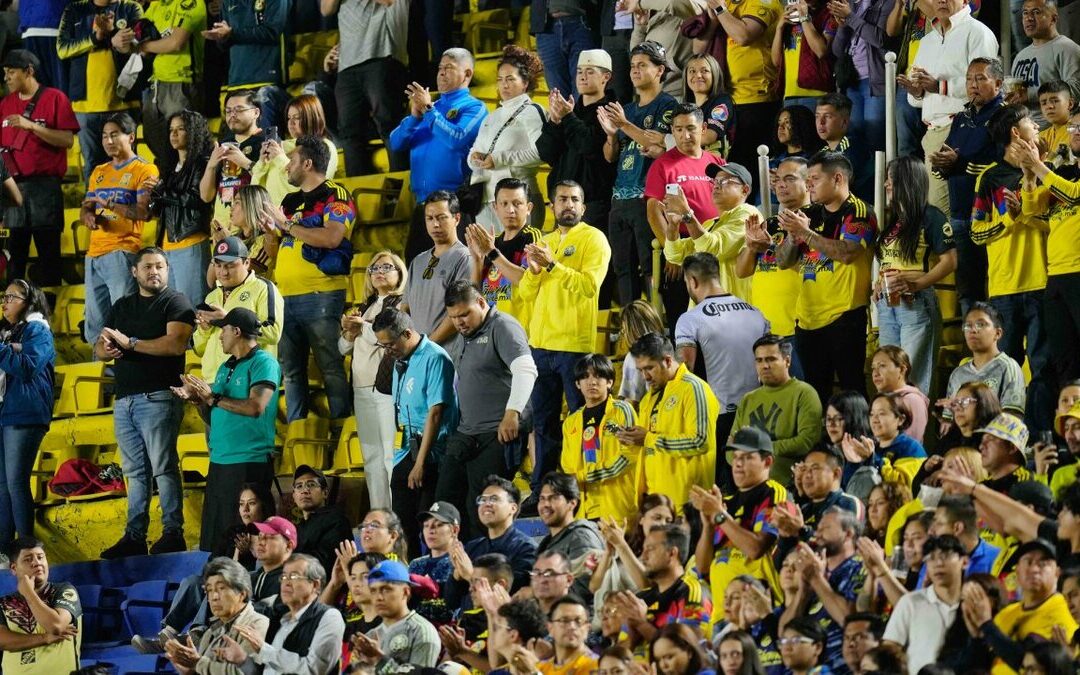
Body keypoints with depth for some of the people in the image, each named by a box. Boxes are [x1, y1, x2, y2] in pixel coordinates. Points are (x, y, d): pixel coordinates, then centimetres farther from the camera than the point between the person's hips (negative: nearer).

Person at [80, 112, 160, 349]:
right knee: (95, 324, 7)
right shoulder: (99, 173, 22)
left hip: (122, 252, -7)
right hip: (95, 254, 7)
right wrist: (88, 216, -3)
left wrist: (110, 205, -21)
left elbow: (144, 211, -11)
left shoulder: (144, 170, 0)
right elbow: (85, 209, 21)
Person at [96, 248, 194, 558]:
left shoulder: (176, 303, 0)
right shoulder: (122, 306, 20)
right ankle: (134, 536, 6)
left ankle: (173, 533, -10)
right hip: (124, 400, 7)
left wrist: (130, 343, -12)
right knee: (135, 471, 6)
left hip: (158, 398, -7)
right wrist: (104, 349, -8)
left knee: (163, 467, -9)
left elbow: (175, 344, -15)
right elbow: (99, 349, 18)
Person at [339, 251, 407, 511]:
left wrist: (362, 326, 1)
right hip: (363, 389, 7)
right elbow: (344, 348, 23)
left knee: (392, 456, -12)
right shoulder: (366, 307, 21)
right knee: (372, 457, 6)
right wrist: (348, 330, 1)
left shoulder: (403, 304, 0)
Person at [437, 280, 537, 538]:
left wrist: (512, 413, -32)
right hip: (465, 435, 9)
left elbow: (526, 370, -24)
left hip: (498, 437, -9)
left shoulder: (502, 328, -10)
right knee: (445, 503, 7)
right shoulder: (463, 336, 19)